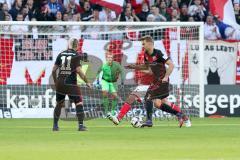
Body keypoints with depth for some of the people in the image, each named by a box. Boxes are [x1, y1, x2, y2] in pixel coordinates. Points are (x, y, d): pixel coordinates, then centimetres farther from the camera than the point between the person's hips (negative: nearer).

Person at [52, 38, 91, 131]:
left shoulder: (61, 54, 8)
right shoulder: (76, 55, -5)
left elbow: (54, 70, 9)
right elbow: (78, 70, -14)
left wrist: (55, 81, 24)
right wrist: (87, 82, -4)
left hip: (60, 83, 5)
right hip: (71, 83, -5)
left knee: (59, 104, 16)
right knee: (79, 103, 1)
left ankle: (55, 125, 20)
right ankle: (81, 125, -6)